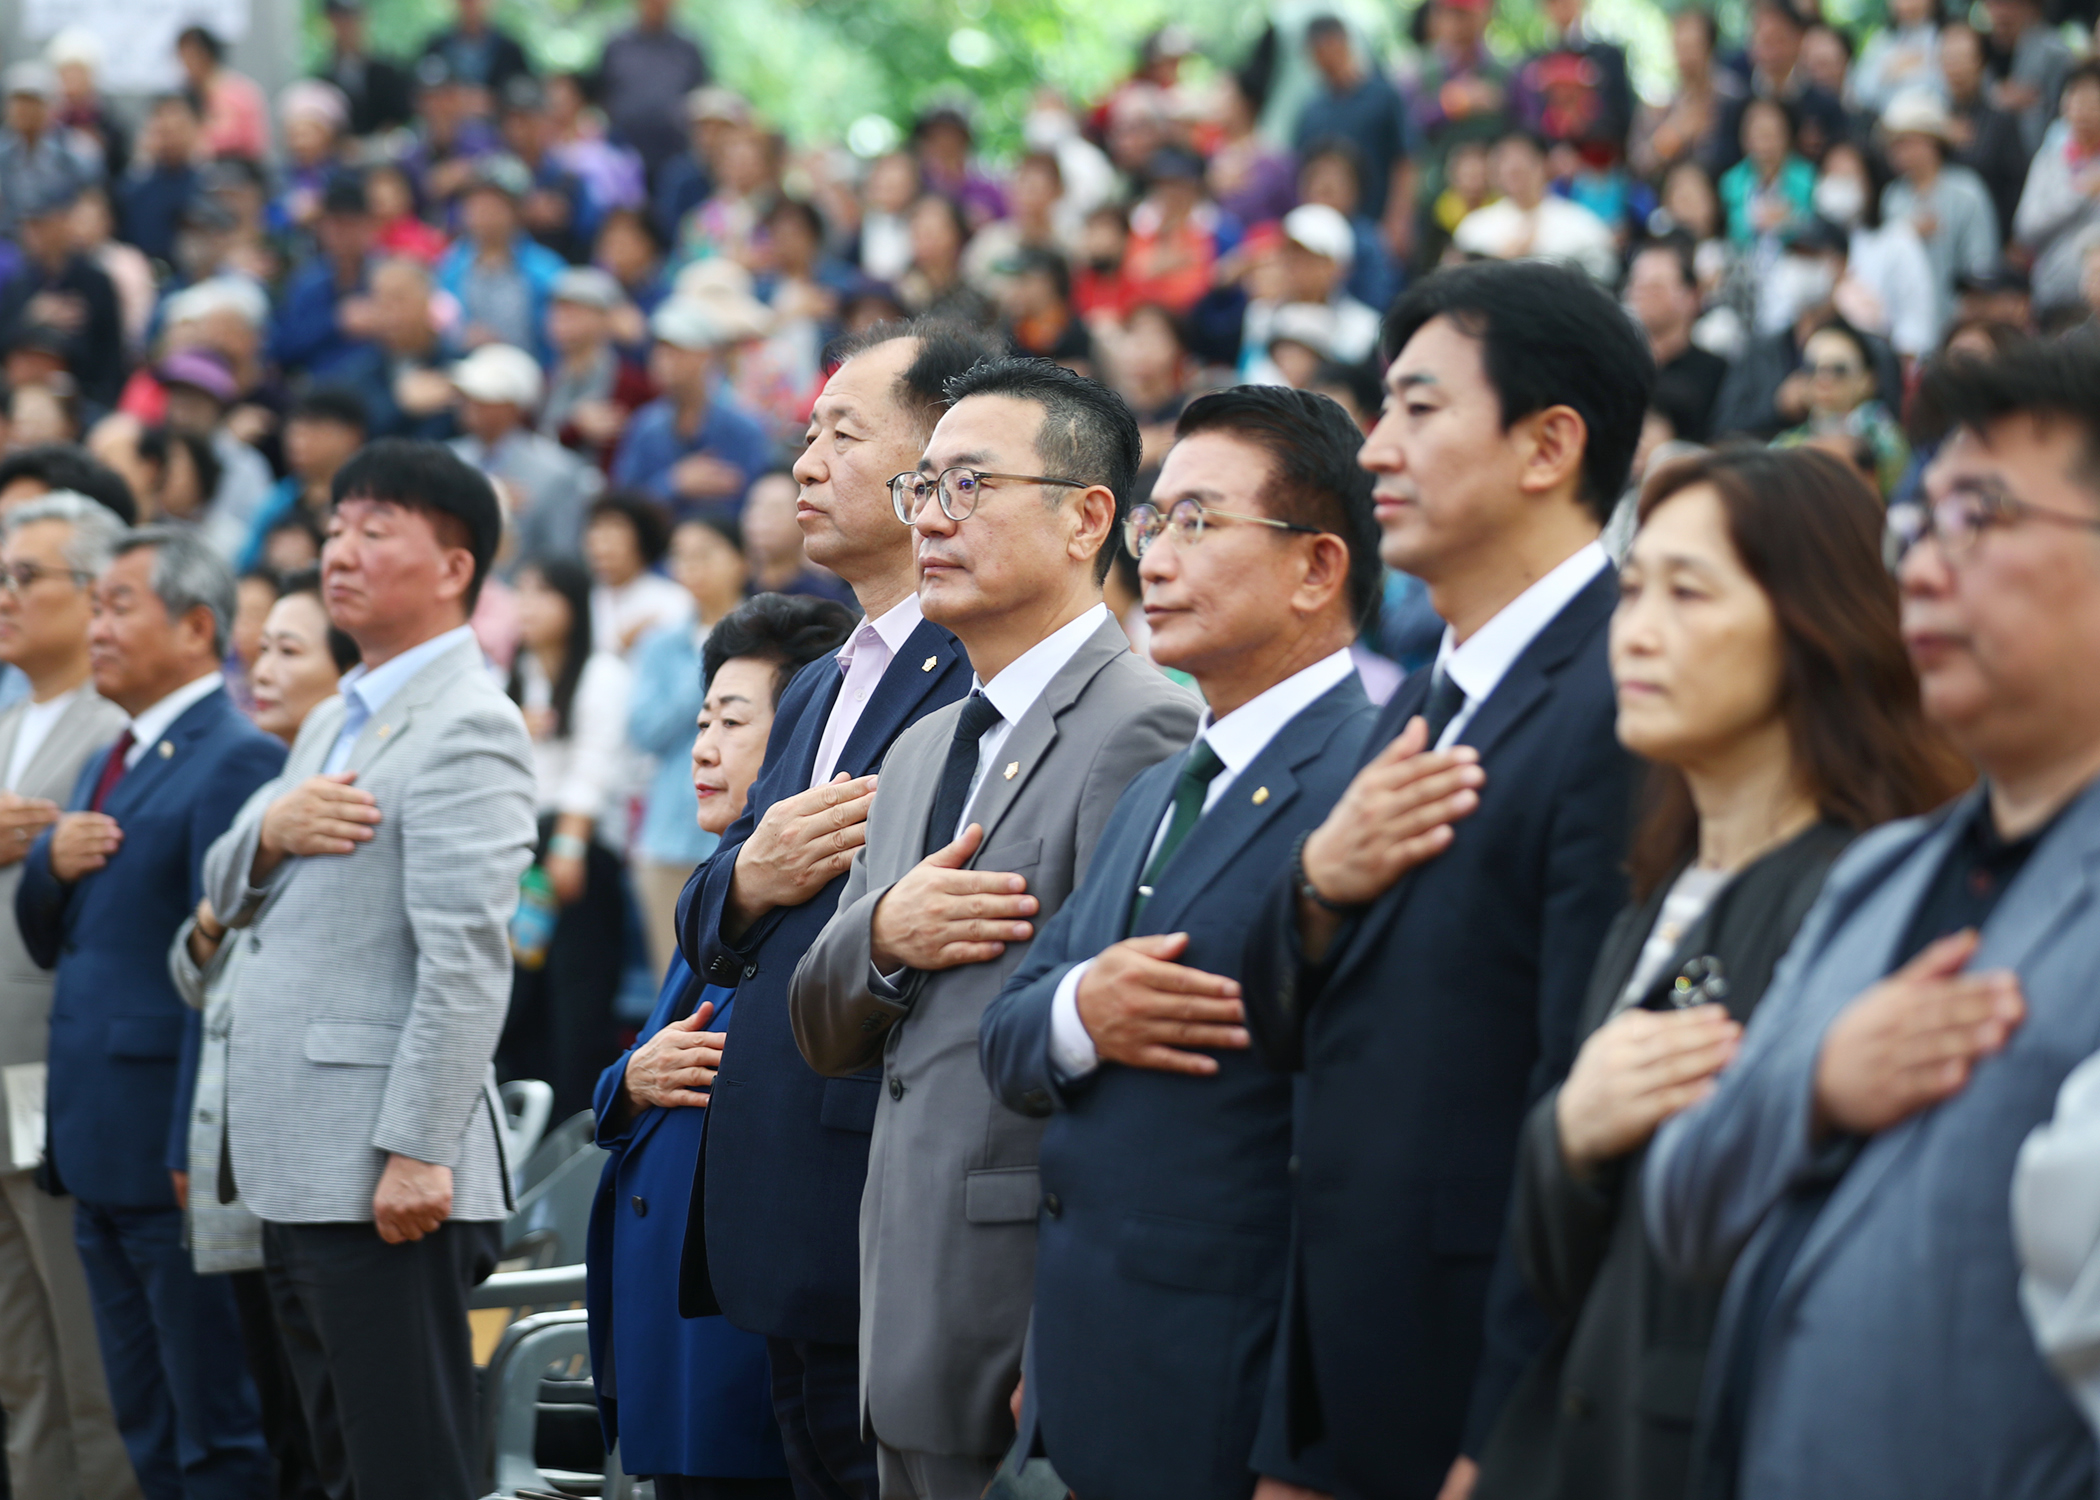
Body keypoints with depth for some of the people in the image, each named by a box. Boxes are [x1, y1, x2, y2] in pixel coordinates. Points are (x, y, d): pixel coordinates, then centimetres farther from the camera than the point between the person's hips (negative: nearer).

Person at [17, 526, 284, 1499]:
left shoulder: (237, 761, -12)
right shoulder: (108, 766, 19)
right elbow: (47, 940, 21)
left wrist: (198, 1149, -21)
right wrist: (48, 863, -1)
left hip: (176, 1155, -9)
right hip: (99, 1149, 9)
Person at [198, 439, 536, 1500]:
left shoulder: (468, 728, -11)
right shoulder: (334, 721, 20)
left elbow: (465, 962, -19)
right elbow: (227, 898, 22)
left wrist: (417, 1152, -24)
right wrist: (269, 831, -2)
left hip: (382, 1179, -10)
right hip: (297, 1171, 10)